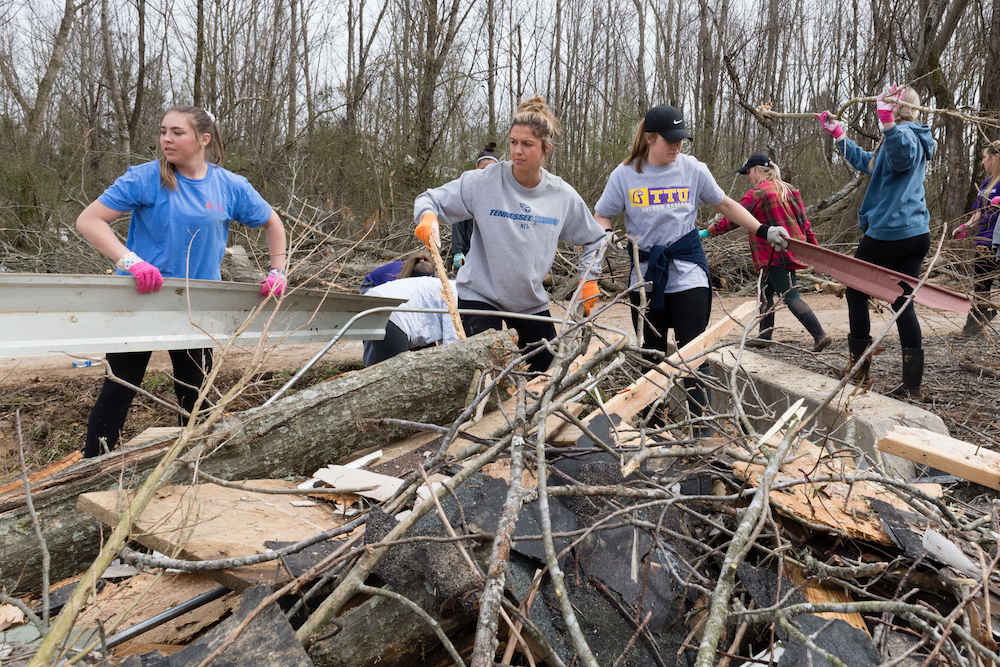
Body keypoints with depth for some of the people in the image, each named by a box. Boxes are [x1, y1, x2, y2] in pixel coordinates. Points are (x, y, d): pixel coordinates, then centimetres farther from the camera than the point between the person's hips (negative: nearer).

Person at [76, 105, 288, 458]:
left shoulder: (231, 187, -2)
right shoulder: (145, 178, -10)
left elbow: (272, 223, 14)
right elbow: (88, 220, -14)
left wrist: (277, 272, 4)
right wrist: (130, 260, -28)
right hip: (141, 297, -2)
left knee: (195, 394, 11)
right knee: (119, 390, 3)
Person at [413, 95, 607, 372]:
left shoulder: (563, 195, -4)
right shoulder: (483, 182, -14)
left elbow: (594, 240, 11)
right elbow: (430, 199, -7)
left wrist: (589, 279, 2)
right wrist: (428, 217, -28)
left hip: (532, 302, 4)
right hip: (480, 295, -3)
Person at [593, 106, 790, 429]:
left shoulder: (693, 169, 0)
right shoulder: (625, 174, -2)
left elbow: (725, 205, 10)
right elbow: (601, 216, 6)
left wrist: (764, 231, 4)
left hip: (688, 272, -1)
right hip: (645, 274, 1)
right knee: (651, 355, 11)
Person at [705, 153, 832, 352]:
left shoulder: (757, 193, -11)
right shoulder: (789, 190, 15)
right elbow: (803, 221, 15)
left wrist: (708, 232, -7)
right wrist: (814, 246, 19)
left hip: (775, 254, -9)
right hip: (792, 250, 9)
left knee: (791, 298, -8)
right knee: (765, 295, 16)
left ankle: (821, 336, -12)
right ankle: (765, 339, 20)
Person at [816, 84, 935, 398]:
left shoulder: (904, 134, -10)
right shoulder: (914, 139, 22)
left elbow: (903, 155, -37)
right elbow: (865, 162, 35)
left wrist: (887, 120, -48)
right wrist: (836, 132, 39)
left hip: (887, 232, -9)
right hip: (917, 234, 9)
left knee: (856, 292, 8)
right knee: (902, 304, 8)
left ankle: (860, 367, 12)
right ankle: (913, 384, 6)